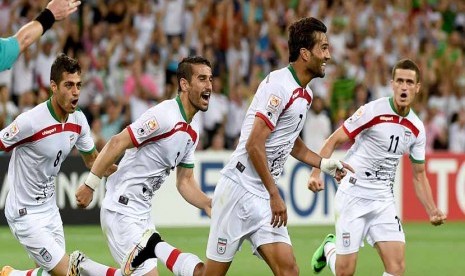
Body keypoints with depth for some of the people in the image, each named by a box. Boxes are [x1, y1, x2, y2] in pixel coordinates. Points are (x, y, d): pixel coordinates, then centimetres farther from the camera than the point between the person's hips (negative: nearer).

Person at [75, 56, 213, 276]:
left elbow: (185, 182, 17)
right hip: (122, 210, -9)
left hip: (143, 213, 9)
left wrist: (210, 206, 2)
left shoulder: (193, 129, 12)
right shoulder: (165, 116, -17)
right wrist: (90, 185, -18)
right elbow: (116, 144, -19)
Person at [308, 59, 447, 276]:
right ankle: (329, 248, 32)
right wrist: (316, 172, -22)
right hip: (354, 195, -5)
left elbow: (419, 175, 14)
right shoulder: (373, 111, -12)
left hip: (384, 200, 5)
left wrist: (432, 212, 2)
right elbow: (333, 141, -8)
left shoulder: (417, 129, 5)